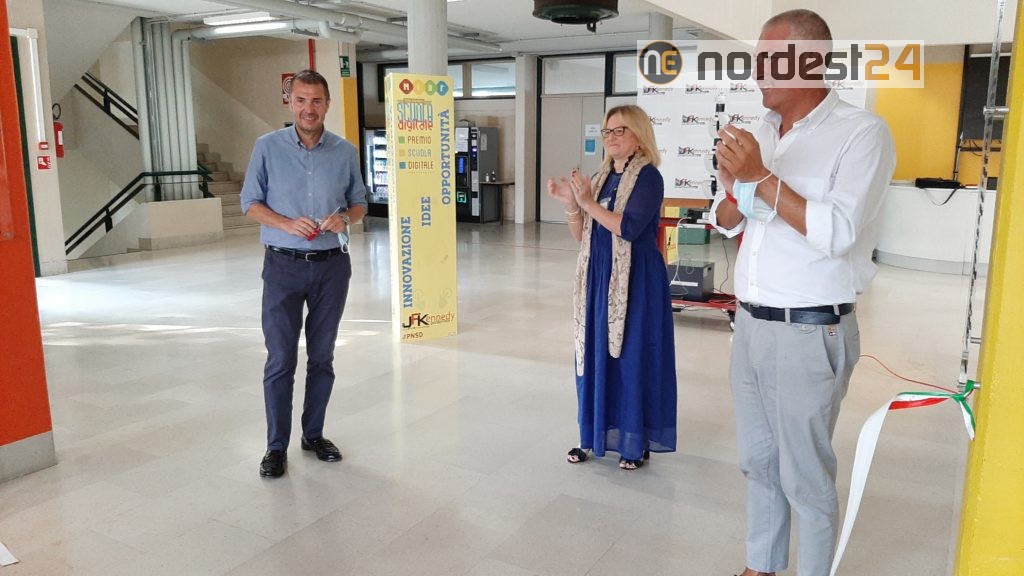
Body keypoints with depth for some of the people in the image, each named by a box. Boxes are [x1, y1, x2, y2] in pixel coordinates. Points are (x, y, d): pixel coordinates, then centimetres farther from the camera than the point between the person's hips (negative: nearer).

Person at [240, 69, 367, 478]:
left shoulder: (345, 152, 4)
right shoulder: (268, 147, -1)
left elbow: (359, 203, 11)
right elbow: (251, 203, 1)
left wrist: (345, 219, -13)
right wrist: (287, 224, -17)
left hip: (332, 264, 2)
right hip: (284, 264, -2)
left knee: (322, 356, 11)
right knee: (281, 359, 0)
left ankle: (314, 434, 25)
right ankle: (276, 446, 12)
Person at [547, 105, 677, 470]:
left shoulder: (648, 176, -8)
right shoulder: (603, 177, 13)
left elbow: (629, 228, -20)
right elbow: (581, 235, 11)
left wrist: (589, 203, -17)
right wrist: (570, 205, -6)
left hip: (635, 279, -7)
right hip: (599, 276, 7)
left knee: (632, 356, 0)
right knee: (596, 355, 9)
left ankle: (637, 440, 14)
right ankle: (595, 434, 22)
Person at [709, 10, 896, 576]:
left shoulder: (862, 133, -10)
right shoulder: (763, 132, 10)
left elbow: (838, 233, -21)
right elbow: (725, 223, 12)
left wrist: (762, 179, -21)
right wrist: (735, 188, -8)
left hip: (809, 333, -6)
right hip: (750, 324, 7)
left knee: (805, 475, 5)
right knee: (757, 461, 17)